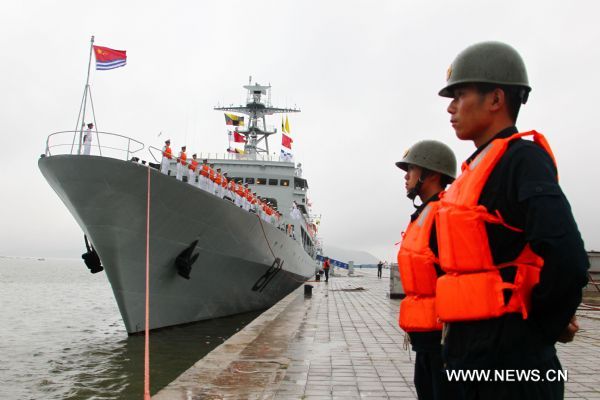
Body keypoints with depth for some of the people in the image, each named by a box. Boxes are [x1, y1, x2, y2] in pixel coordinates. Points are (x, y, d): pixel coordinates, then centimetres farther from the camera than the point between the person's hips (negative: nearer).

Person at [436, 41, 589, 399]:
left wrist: (540, 329, -12)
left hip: (509, 355, -9)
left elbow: (567, 259, -26)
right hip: (468, 349, 9)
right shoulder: (477, 168, 13)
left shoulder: (523, 159, -14)